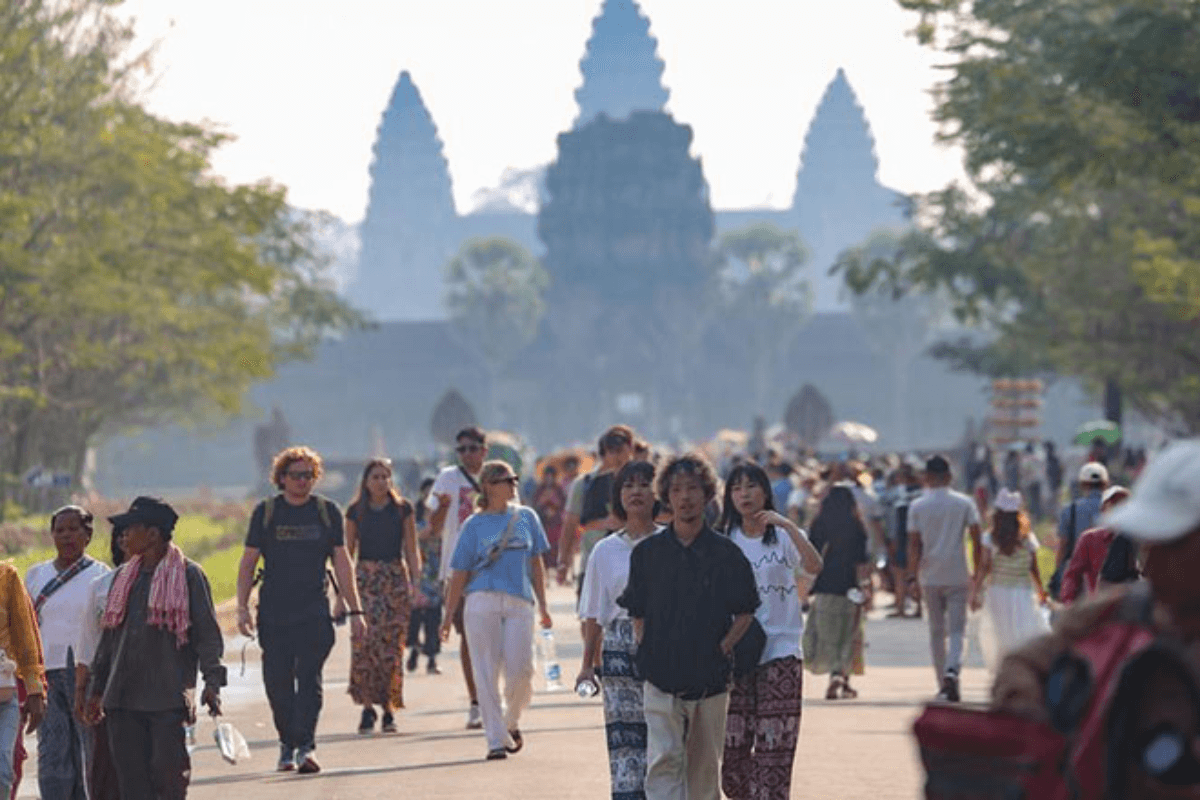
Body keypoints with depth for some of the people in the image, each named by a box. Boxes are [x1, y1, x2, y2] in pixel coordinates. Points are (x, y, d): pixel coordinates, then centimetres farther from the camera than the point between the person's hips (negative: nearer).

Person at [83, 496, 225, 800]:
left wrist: (212, 683, -15)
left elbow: (208, 633, -3)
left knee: (168, 769, -10)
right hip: (122, 697, 5)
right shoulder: (123, 576, 16)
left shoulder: (189, 575, -1)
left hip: (169, 696, -5)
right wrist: (96, 690, 18)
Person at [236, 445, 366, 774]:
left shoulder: (327, 511, 6)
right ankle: (287, 745, 17)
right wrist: (242, 608, -4)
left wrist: (355, 611, 4)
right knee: (277, 683, 2)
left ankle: (306, 746, -16)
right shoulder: (266, 512, 5)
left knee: (309, 679, -11)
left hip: (315, 612, -1)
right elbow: (247, 563, 6)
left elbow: (342, 563, 8)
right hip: (273, 612, 1)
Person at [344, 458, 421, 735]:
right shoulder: (356, 511, 6)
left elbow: (411, 550, 6)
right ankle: (367, 707, -8)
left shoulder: (402, 509, 5)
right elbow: (348, 553, 9)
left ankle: (388, 708, 5)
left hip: (395, 578, 0)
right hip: (365, 578, 0)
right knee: (364, 642, -14)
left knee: (392, 644, -4)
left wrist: (416, 583, -6)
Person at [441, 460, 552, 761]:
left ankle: (511, 722, 19)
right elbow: (460, 574, 7)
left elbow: (536, 564, 17)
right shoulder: (475, 525, 6)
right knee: (487, 671, -5)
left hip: (520, 603, 2)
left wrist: (543, 606, 12)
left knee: (520, 669, -8)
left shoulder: (526, 517, 14)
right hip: (482, 601, -2)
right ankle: (496, 739, 0)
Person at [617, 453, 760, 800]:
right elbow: (636, 612, 13)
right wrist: (649, 652, 2)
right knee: (664, 760, -14)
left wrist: (722, 648, -4)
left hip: (711, 678, 1)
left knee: (705, 766, 9)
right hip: (661, 679, 0)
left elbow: (745, 612, 7)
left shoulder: (726, 553, 2)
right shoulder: (648, 551, 5)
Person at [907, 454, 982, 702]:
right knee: (957, 629, 1)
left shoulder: (917, 506, -1)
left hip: (930, 577, 1)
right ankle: (952, 670, -25)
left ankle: (942, 685, 15)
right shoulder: (964, 503, 0)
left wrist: (913, 574, 6)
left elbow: (914, 544, -2)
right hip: (958, 576, -1)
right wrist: (978, 572, 6)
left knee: (936, 631, 11)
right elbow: (977, 540, -2)